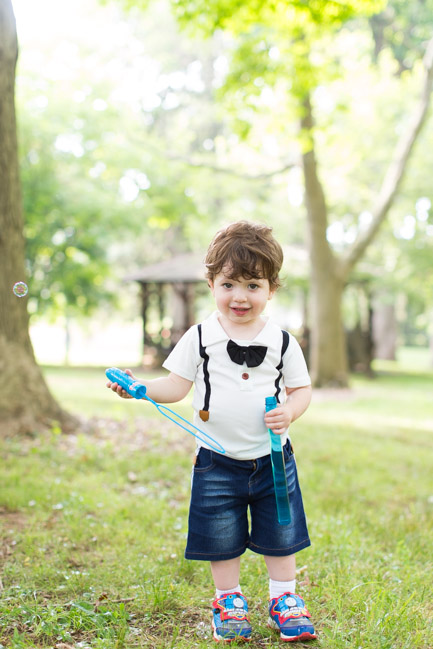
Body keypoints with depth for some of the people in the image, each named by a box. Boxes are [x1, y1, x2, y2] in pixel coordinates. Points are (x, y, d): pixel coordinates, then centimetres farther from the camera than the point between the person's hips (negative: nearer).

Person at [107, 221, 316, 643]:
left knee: (280, 536, 10)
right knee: (221, 538, 9)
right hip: (218, 460, 0)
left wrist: (291, 410, -15)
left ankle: (284, 599, 30)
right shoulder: (201, 337, -3)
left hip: (272, 457, 1)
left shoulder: (281, 341, -2)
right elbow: (177, 386, -1)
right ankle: (229, 601, 30)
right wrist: (138, 388, -15)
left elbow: (301, 388, 5)